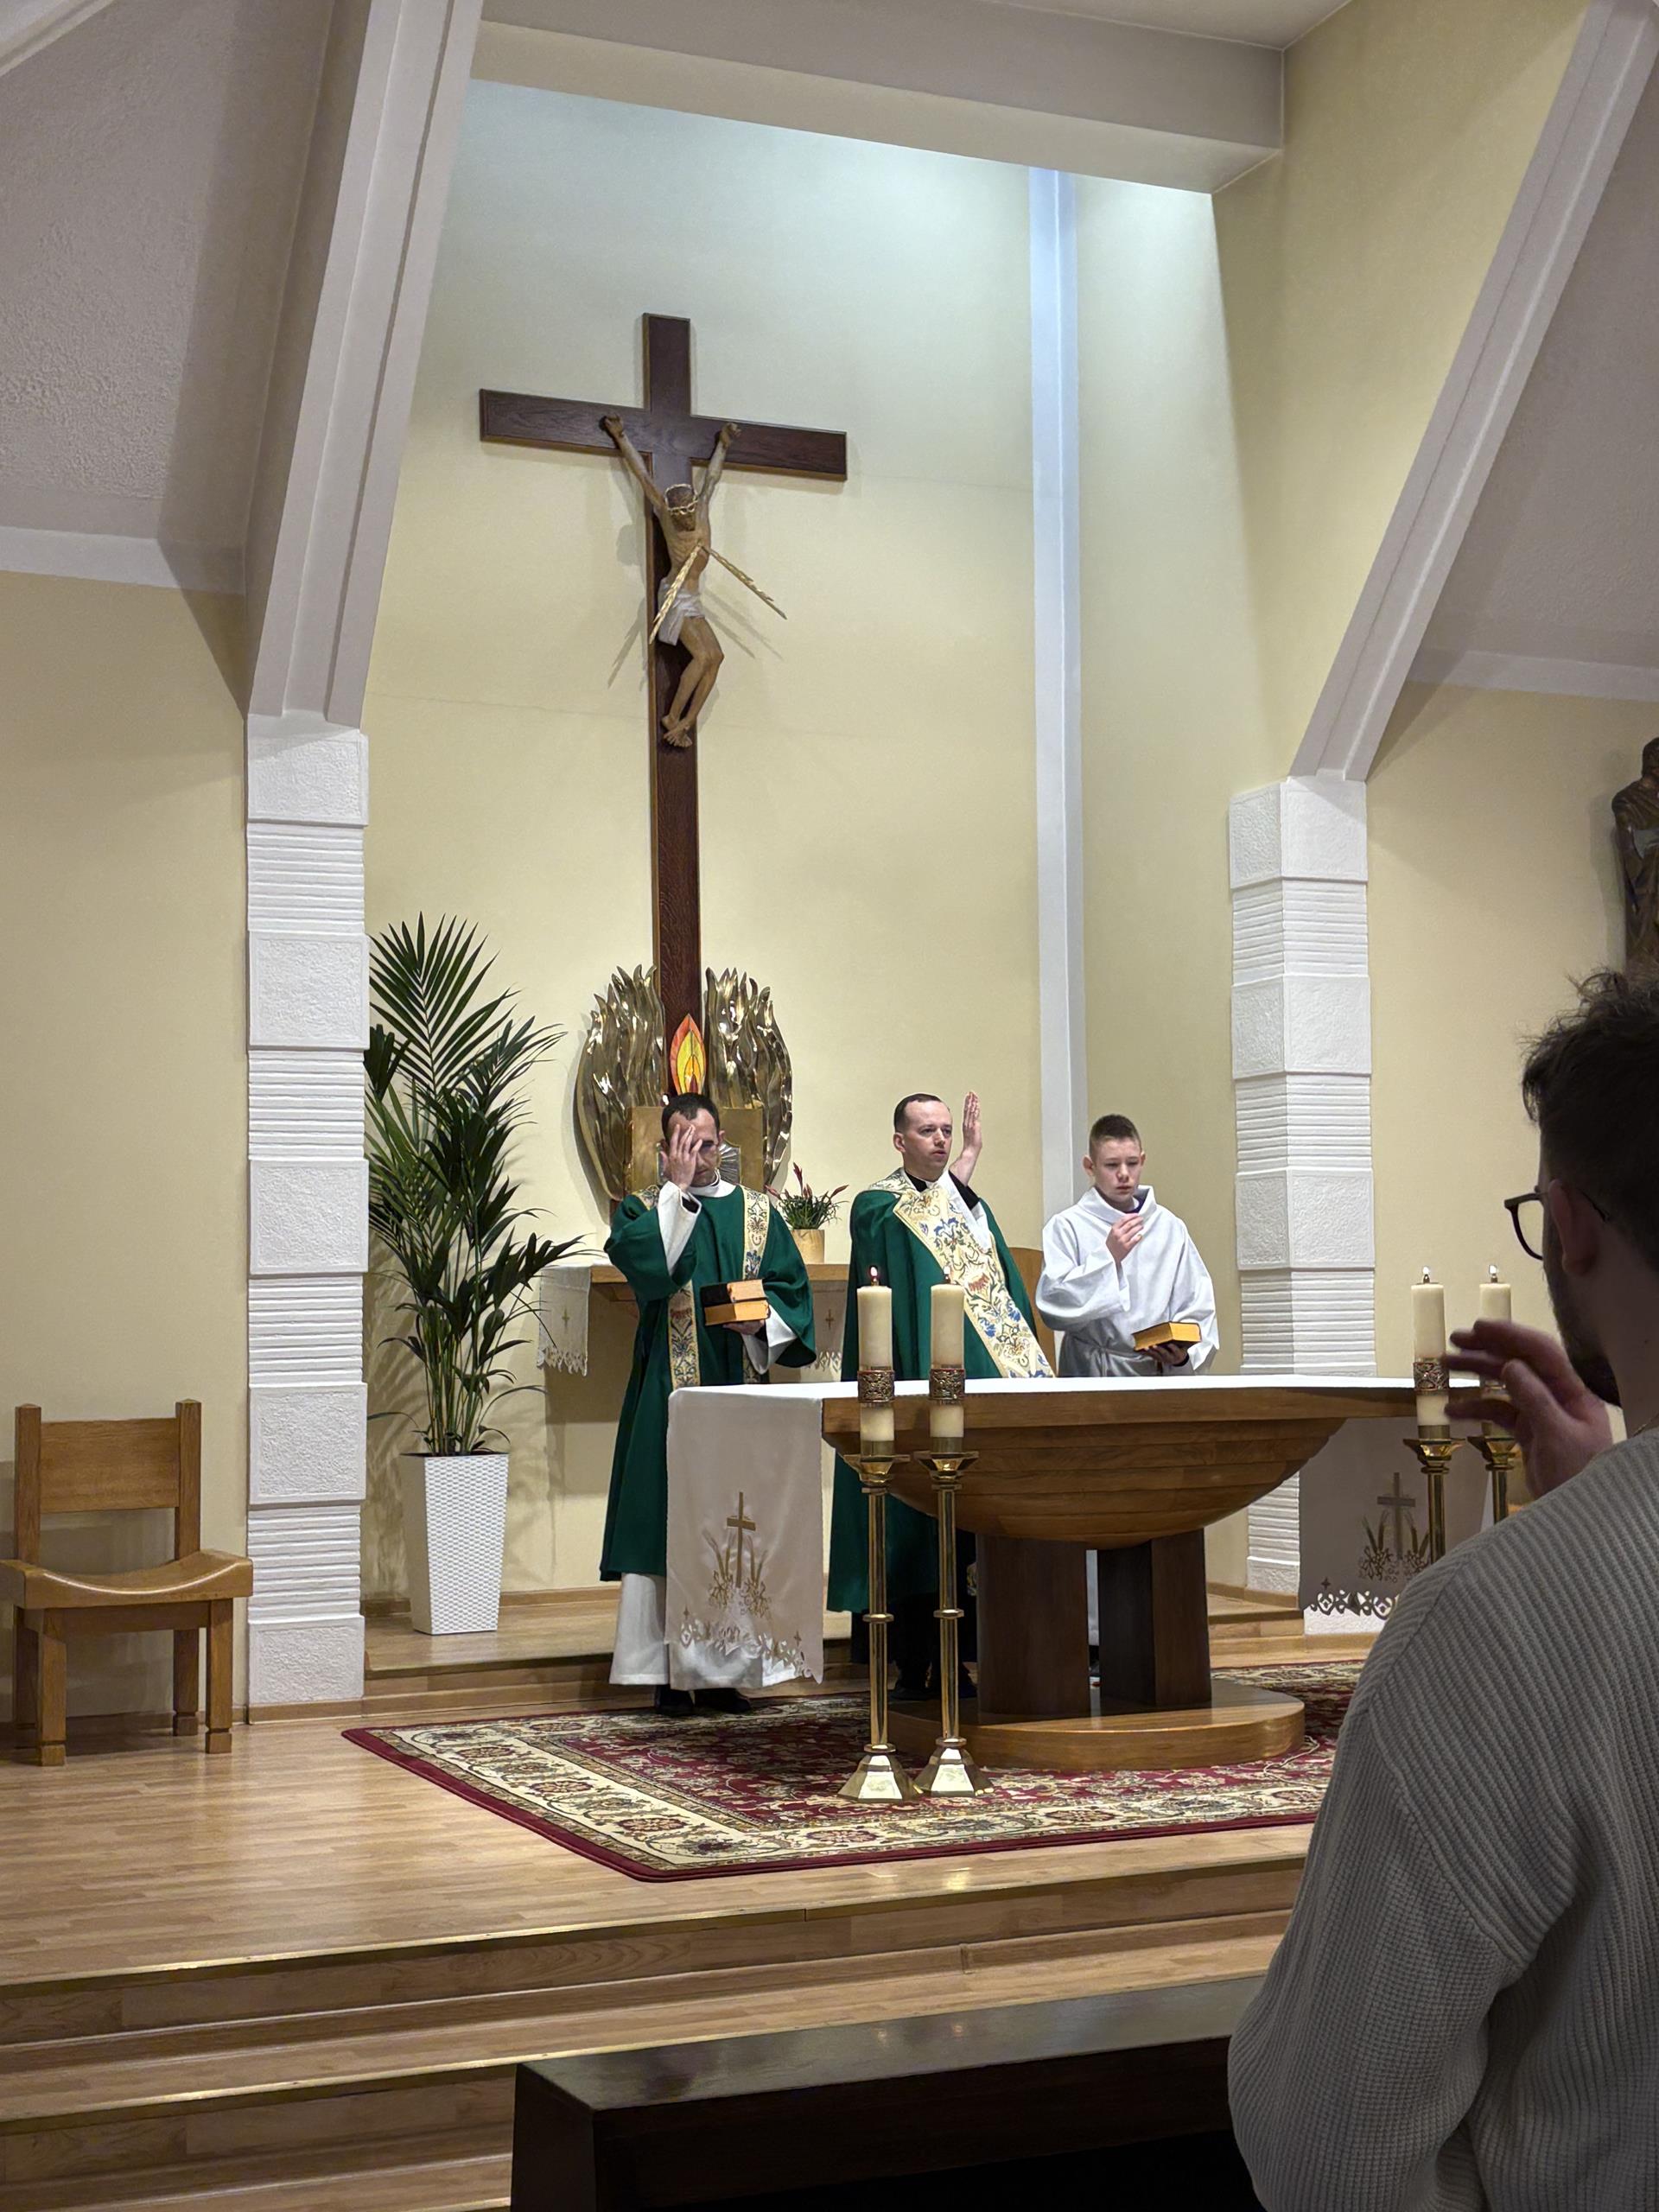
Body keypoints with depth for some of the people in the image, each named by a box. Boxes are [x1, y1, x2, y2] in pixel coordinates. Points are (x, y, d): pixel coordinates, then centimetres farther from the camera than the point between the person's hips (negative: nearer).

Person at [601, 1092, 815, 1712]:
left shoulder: (757, 1213, 12)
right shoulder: (643, 1211, 7)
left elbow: (792, 1288, 5)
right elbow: (643, 1264, -15)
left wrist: (762, 1322, -14)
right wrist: (677, 1189, -12)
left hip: (739, 1388, 2)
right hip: (666, 1395, -2)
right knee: (664, 1520, -5)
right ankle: (668, 1669, 0)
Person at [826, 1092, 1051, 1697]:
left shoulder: (972, 1204, 19)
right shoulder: (876, 1205, 1)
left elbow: (1007, 1290, 18)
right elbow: (910, 1224, -20)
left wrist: (1023, 1367, 8)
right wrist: (966, 1164, -22)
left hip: (977, 1387, 6)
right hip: (918, 1391, -5)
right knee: (918, 1528, -6)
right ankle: (913, 1669, 0)